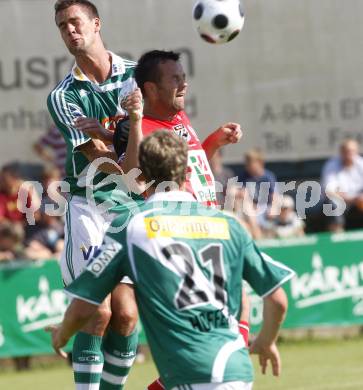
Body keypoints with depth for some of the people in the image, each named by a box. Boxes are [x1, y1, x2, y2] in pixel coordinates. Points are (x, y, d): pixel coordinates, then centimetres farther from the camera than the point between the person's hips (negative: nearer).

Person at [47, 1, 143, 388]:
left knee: (125, 314, -3)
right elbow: (97, 155, -11)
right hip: (90, 207, -2)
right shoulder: (62, 96, 0)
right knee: (98, 313, -11)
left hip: (134, 207, 2)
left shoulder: (137, 74, 4)